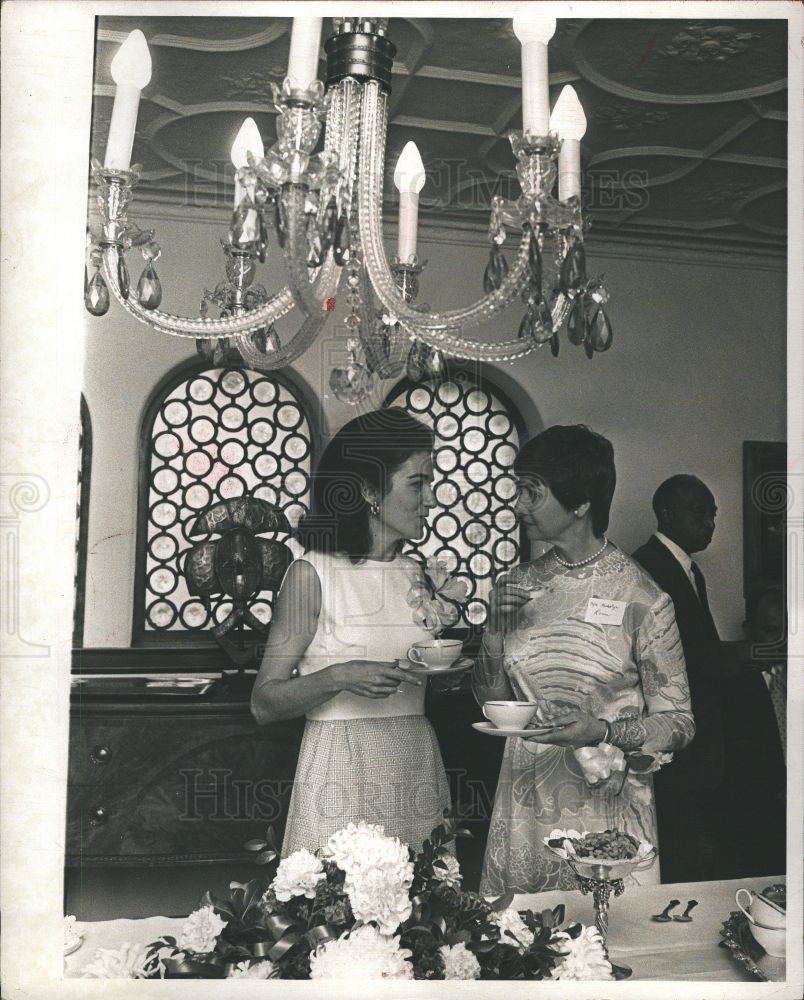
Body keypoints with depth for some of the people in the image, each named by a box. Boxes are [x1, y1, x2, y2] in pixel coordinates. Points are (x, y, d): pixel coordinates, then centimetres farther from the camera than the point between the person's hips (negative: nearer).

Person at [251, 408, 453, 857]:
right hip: (342, 771, -5)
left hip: (417, 767, 5)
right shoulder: (313, 573, -8)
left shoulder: (419, 575, 7)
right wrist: (337, 676, -23)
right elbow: (264, 704, -9)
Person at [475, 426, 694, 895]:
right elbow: (495, 697, 8)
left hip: (605, 804, -3)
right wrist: (491, 629, -7)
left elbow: (678, 722, -6)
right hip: (523, 802, 4)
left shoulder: (642, 600, -11)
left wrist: (604, 733, -22)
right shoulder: (514, 589, 2)